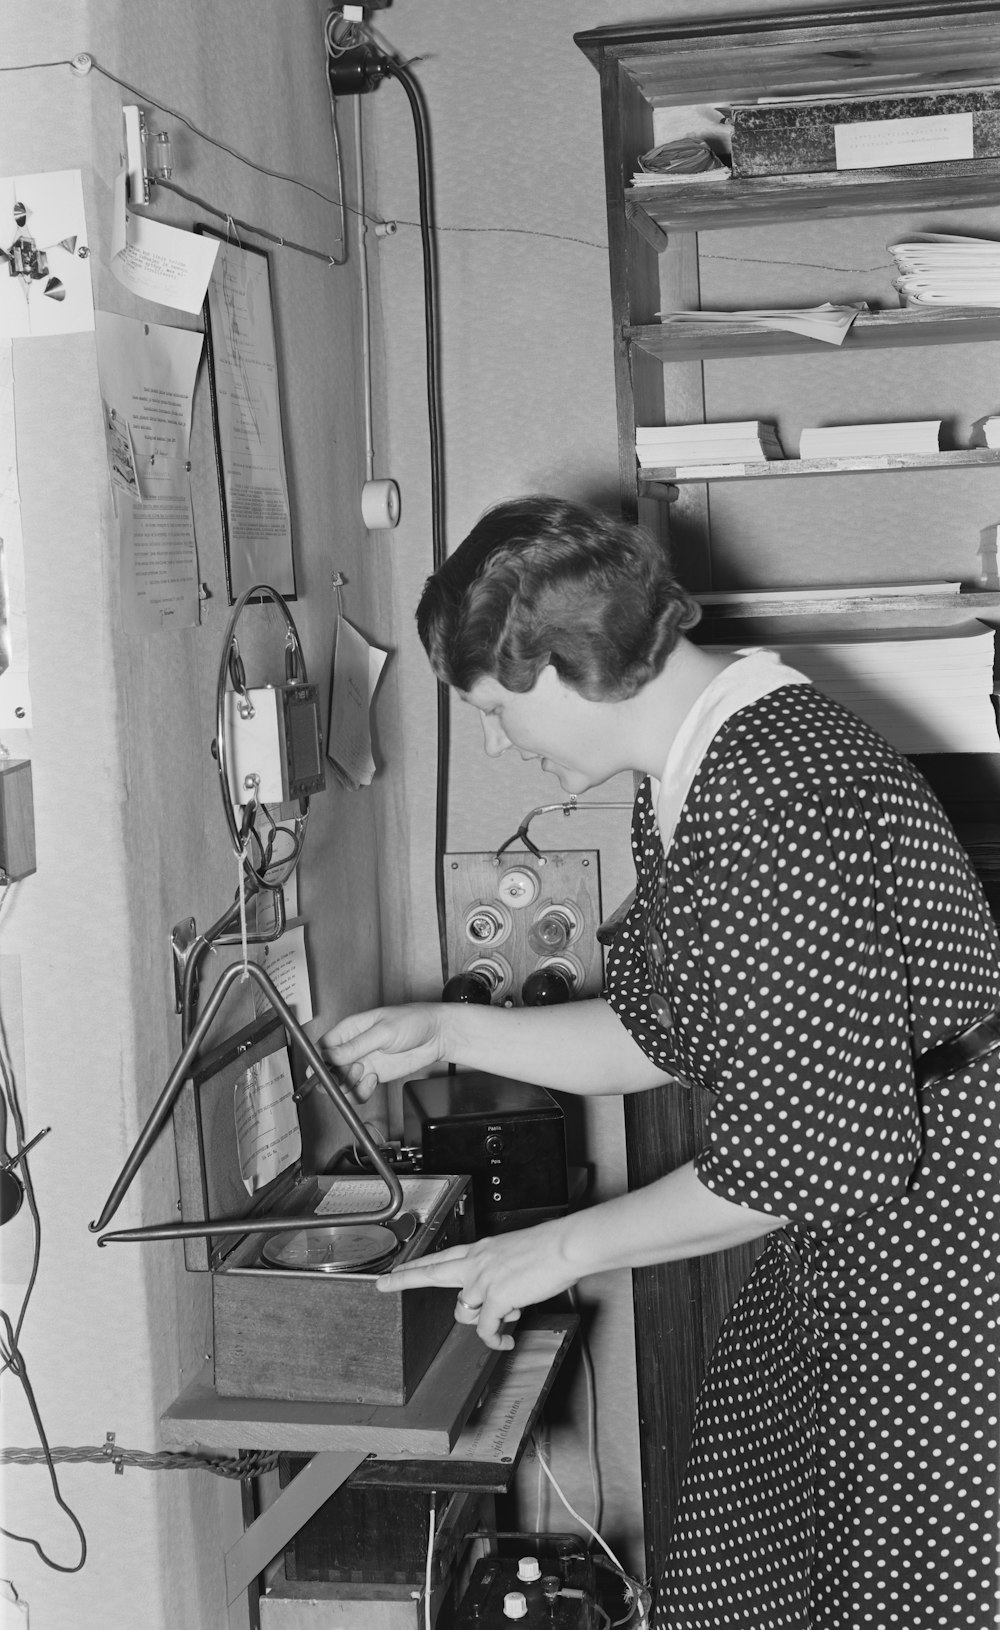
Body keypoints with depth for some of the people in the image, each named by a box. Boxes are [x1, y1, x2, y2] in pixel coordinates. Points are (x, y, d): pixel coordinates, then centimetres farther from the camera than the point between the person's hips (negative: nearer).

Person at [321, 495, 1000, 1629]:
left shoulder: (774, 801, -27)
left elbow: (811, 1154, -26)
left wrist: (562, 1249, -16)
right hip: (838, 1266, 10)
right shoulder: (694, 775, 6)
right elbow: (662, 1034, 15)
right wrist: (451, 1032, 9)